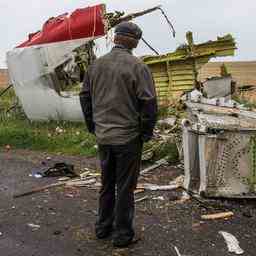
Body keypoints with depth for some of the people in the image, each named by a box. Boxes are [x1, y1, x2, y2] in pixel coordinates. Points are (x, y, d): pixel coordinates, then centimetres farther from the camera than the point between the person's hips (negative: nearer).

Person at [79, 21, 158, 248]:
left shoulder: (96, 65, 5)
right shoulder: (137, 67, -13)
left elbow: (85, 97, 11)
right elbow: (149, 103, -15)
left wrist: (93, 126, 19)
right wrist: (147, 132, -2)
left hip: (103, 136, 5)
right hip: (128, 137, -5)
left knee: (107, 183, 20)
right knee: (125, 186, 6)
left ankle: (103, 227, 31)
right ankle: (122, 233, 17)